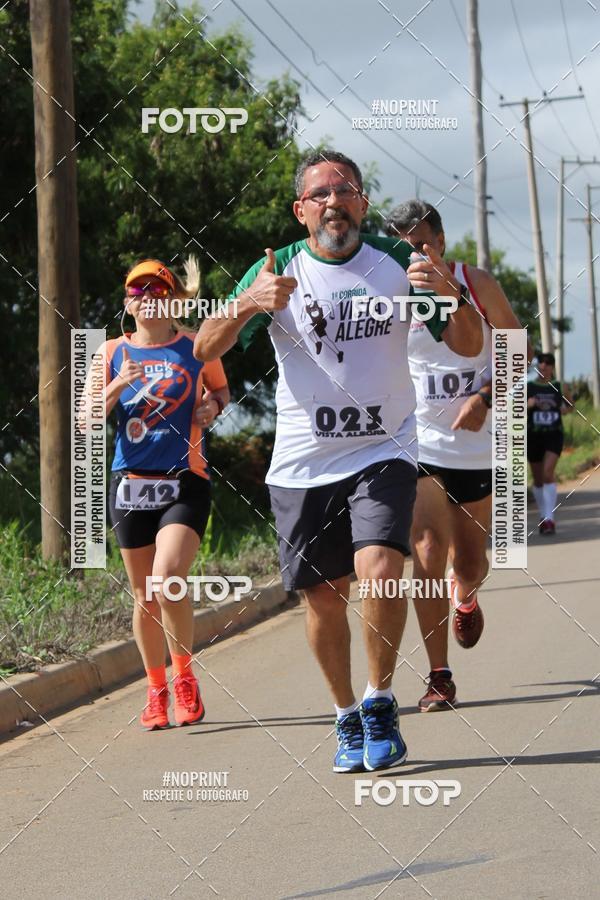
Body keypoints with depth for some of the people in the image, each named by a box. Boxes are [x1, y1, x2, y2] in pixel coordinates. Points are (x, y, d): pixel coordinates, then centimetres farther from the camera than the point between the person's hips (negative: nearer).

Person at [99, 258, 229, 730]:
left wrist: (213, 405, -2)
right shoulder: (113, 352, 6)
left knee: (167, 578, -21)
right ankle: (157, 691, 23)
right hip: (130, 482, 3)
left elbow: (221, 390, 21)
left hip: (185, 482, -2)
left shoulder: (197, 347, 3)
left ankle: (185, 677, -1)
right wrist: (117, 387, -14)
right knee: (144, 593, 7)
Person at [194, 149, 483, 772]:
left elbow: (468, 346, 1)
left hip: (383, 453, -1)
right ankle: (347, 719, 25)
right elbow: (206, 350, -10)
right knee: (323, 598, 5)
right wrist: (247, 305, -30)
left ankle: (380, 705, -2)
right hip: (301, 464, 1)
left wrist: (453, 297, -21)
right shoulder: (278, 270, -1)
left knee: (379, 572, -21)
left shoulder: (395, 263, 0)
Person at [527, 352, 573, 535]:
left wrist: (564, 411, 0)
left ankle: (549, 519, -22)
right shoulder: (527, 388, 1)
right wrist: (527, 405, -16)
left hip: (554, 435, -2)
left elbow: (570, 405, 21)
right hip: (533, 436, 2)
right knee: (538, 479, 11)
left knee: (548, 472, -20)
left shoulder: (559, 388, 3)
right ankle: (543, 516, 30)